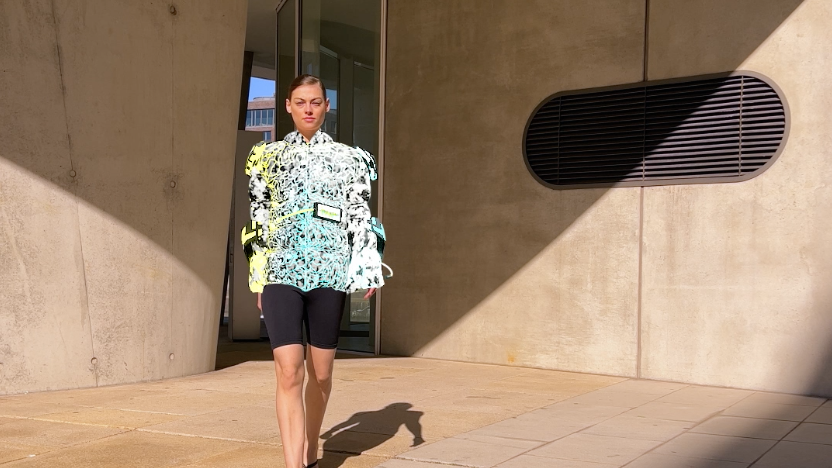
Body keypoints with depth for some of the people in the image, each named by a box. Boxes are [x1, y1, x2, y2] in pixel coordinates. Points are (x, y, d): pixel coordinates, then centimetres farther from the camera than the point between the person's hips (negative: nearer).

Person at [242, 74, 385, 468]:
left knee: (320, 372, 9)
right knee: (288, 373, -11)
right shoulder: (268, 155, 11)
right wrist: (257, 277, 10)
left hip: (329, 272, 0)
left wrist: (368, 269, -6)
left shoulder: (348, 157, 9)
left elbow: (360, 216, 6)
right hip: (282, 271, 0)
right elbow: (259, 219, 13)